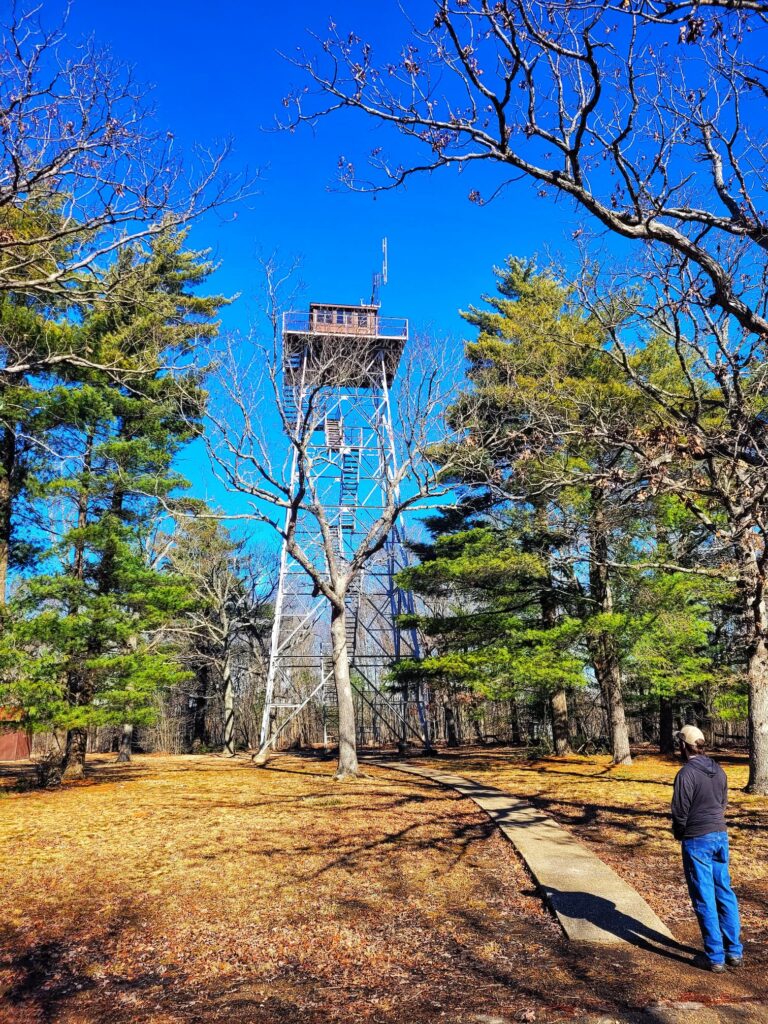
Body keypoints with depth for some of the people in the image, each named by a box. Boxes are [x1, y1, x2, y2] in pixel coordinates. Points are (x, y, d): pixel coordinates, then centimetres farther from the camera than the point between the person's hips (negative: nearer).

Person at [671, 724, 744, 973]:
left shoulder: (686, 773, -17)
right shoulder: (718, 770, 4)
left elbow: (679, 811, -14)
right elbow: (723, 803, 12)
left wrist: (678, 833, 5)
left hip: (697, 841, -7)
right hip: (720, 836, 7)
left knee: (704, 899, 2)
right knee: (725, 893, 15)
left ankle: (715, 957, 9)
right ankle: (734, 951, 23)